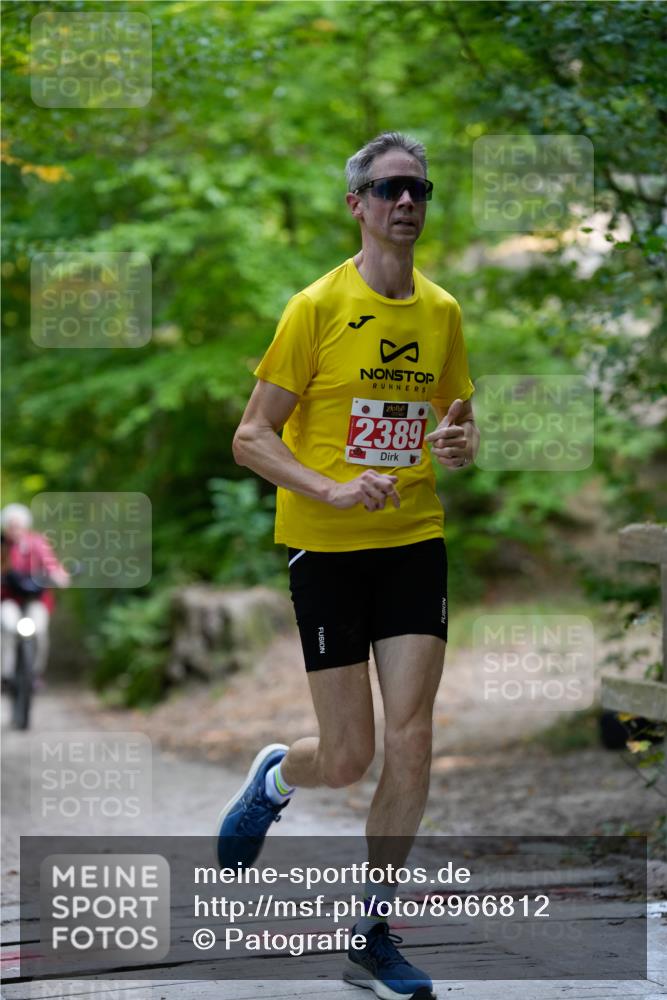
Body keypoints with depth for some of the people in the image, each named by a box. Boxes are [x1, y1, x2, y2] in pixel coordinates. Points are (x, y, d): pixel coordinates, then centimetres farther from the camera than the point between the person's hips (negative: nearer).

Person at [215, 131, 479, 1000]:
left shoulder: (443, 312, 6)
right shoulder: (317, 307, -8)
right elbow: (251, 439, -8)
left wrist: (463, 445, -5)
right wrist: (334, 489, -22)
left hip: (415, 542, 4)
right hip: (326, 547, -4)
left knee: (411, 744, -5)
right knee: (347, 758, -2)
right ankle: (273, 778, 35)